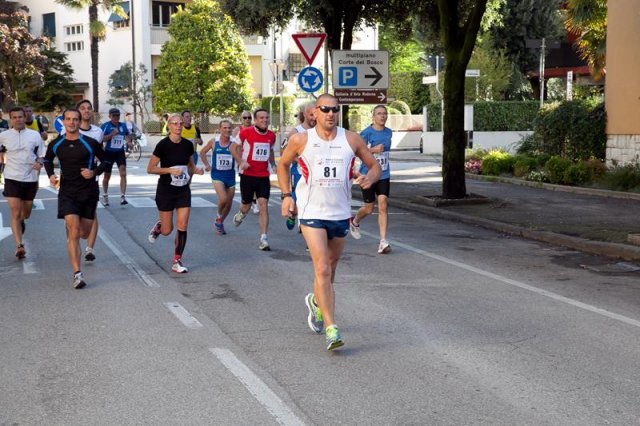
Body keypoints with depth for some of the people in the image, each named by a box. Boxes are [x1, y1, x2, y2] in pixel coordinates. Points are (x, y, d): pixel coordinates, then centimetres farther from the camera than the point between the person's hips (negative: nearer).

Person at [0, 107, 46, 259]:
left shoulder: (35, 135, 0)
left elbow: (41, 155, 6)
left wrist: (39, 163, -13)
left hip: (30, 179, 2)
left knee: (26, 213, 18)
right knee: (15, 213, -11)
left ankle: (21, 222, 53)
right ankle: (19, 246, -14)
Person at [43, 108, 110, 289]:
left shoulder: (90, 143, -6)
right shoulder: (56, 145, 0)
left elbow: (105, 161, 4)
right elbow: (47, 160, 19)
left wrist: (94, 172, -14)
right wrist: (51, 175, 0)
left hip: (89, 192, 1)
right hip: (67, 193, 0)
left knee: (85, 233, 13)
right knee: (73, 233, -13)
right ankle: (77, 274, -13)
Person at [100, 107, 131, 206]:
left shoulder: (123, 125, 4)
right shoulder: (105, 126, -10)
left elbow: (128, 135, 22)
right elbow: (101, 139, -17)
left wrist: (128, 139, 1)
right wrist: (112, 134, -28)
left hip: (120, 153, 2)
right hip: (109, 153, -2)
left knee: (123, 174, -15)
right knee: (107, 176, 11)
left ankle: (122, 197, -16)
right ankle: (105, 196, 32)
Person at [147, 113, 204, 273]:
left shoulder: (188, 145, 1)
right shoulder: (163, 145, -13)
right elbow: (150, 169, -11)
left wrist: (195, 170, -6)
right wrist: (170, 170, -21)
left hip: (183, 190, 3)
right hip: (165, 191, -3)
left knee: (182, 227, -5)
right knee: (167, 230, 4)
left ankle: (177, 262, 6)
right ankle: (157, 227, 41)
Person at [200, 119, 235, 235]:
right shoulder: (213, 142, -4)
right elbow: (202, 152, 12)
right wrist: (207, 165, 7)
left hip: (230, 175, 2)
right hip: (217, 175, -2)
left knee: (229, 204, 10)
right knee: (223, 199, -21)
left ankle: (220, 222, 33)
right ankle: (218, 216, 9)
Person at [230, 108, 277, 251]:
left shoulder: (271, 136, 5)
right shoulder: (246, 132, -8)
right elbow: (234, 148, 1)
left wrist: (274, 164, 9)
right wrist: (241, 162, -12)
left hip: (264, 176, 2)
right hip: (247, 174, -2)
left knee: (263, 206, -8)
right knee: (246, 205, 11)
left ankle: (263, 239, -8)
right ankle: (240, 215, 49)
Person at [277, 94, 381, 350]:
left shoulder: (351, 140, 0)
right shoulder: (301, 140, -3)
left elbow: (374, 165, 9)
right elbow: (283, 165, 13)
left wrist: (370, 178, -14)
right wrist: (286, 195, 4)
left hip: (340, 214, 3)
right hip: (311, 213, -3)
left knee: (329, 270, 17)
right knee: (322, 269, -15)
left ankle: (316, 302, 48)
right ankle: (331, 329, -14)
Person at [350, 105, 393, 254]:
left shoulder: (389, 132, 8)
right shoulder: (366, 133, -9)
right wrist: (373, 150, -21)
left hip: (384, 175, 4)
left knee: (383, 207, -8)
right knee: (369, 209, 6)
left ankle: (383, 242, -9)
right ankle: (354, 223, 40)